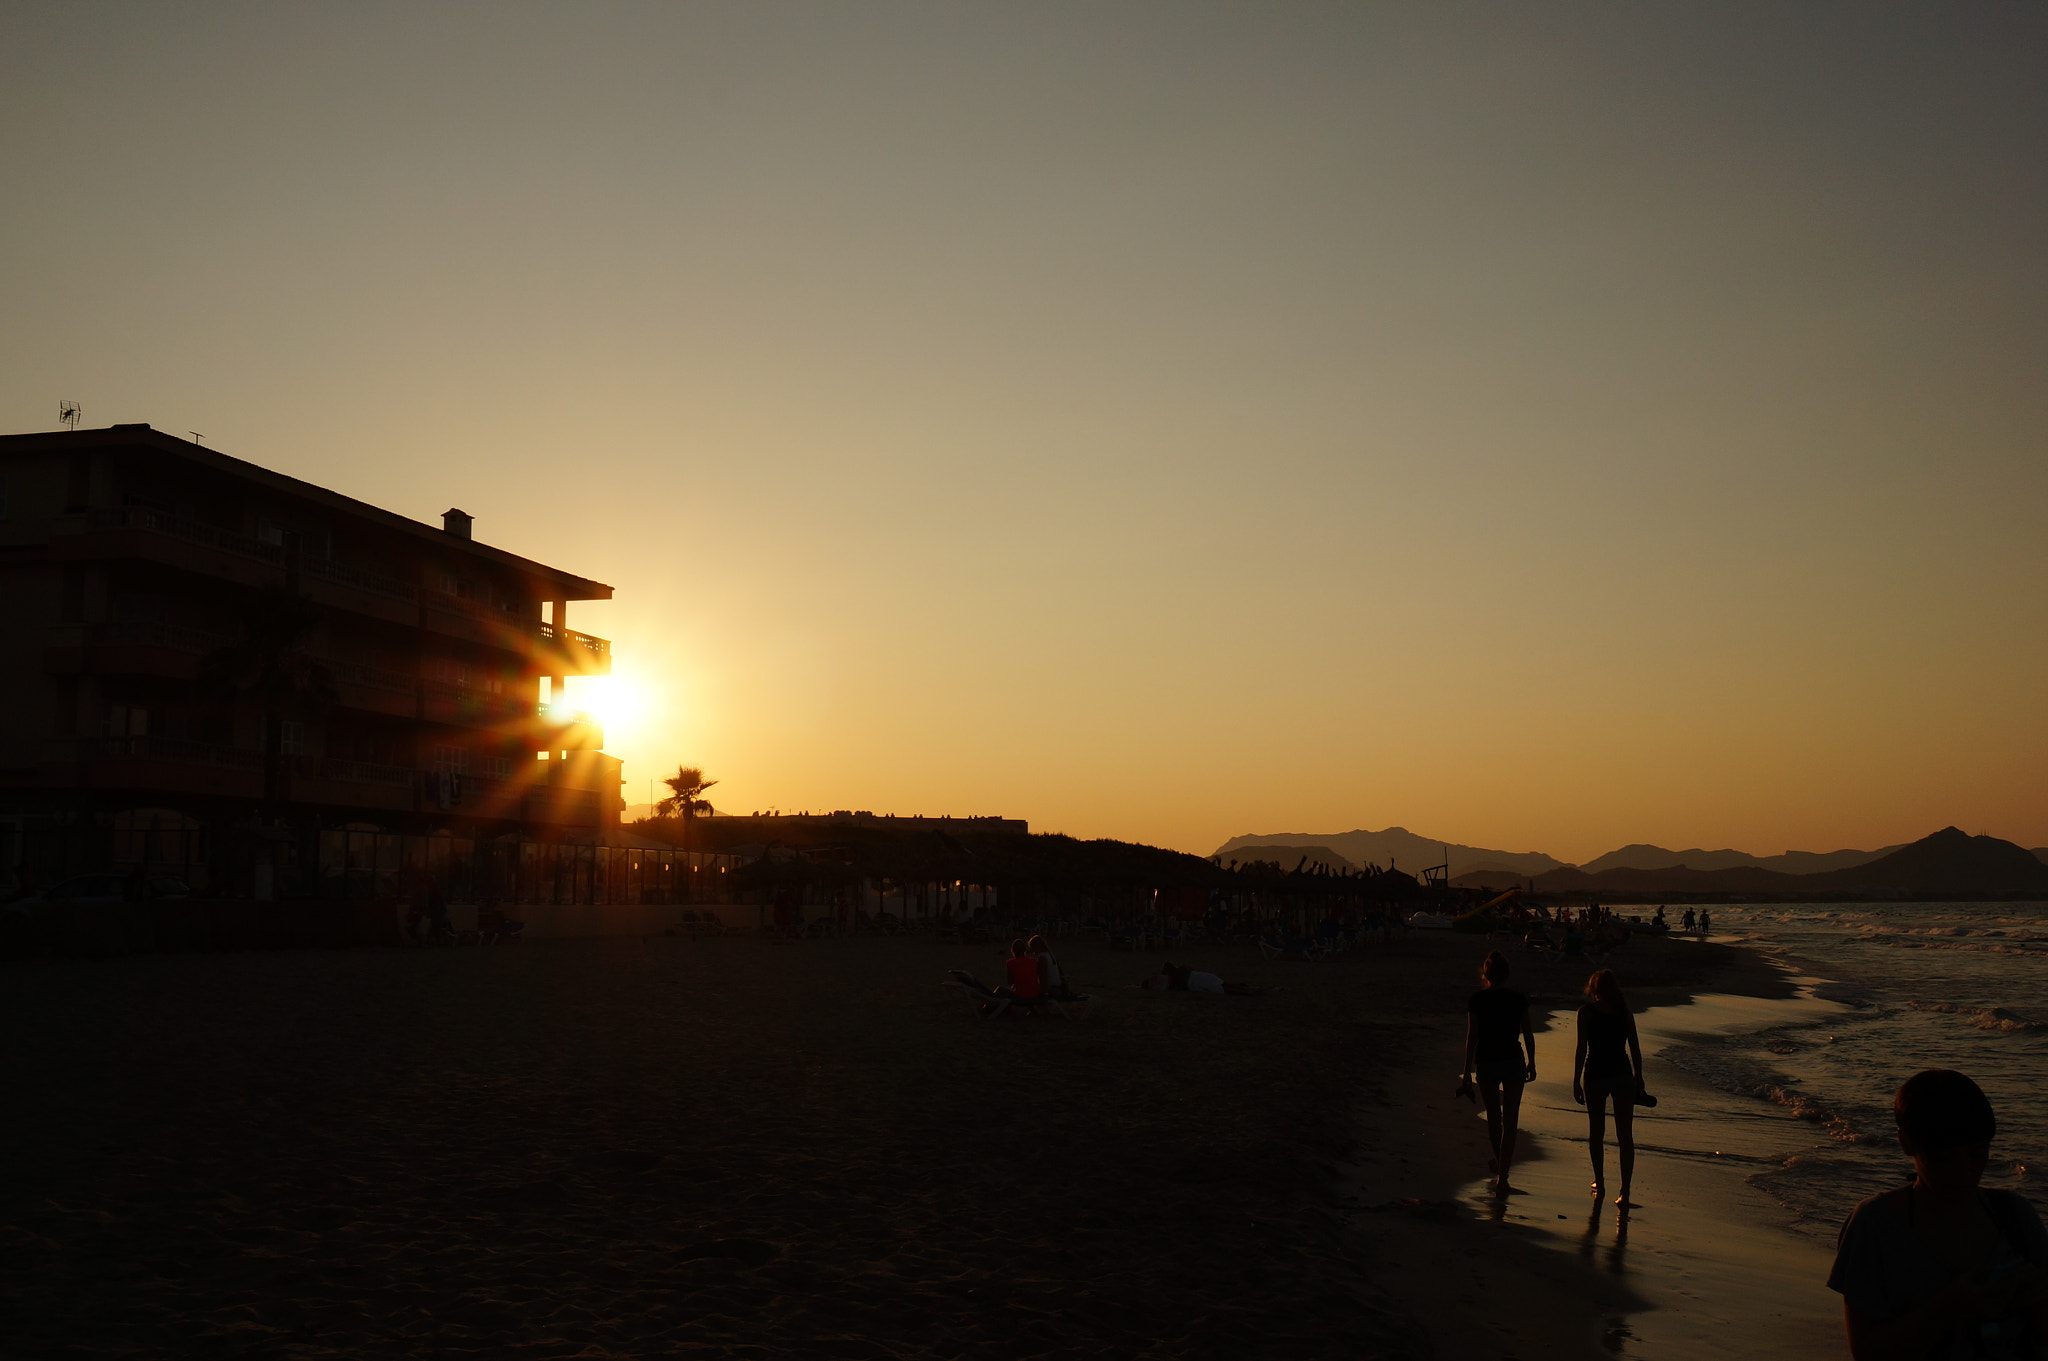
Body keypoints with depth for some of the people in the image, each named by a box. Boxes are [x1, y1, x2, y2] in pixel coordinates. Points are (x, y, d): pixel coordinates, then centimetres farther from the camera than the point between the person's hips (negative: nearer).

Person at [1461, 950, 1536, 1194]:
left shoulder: (1476, 1000, -7)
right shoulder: (1519, 999, -3)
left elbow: (1472, 1037, -7)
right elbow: (1528, 1034, 3)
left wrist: (1467, 1072, -3)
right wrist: (1532, 1063, 17)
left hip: (1485, 1064, 0)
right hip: (1513, 1062, 0)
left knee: (1493, 1116, 21)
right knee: (1509, 1121, 2)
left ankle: (1499, 1162, 42)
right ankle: (1502, 1177, -5)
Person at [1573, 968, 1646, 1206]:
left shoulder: (1586, 1011, -4)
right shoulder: (1624, 1010, 3)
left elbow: (1581, 1048, -6)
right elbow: (1635, 1047, 4)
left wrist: (1576, 1081, -1)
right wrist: (1638, 1077, 14)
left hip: (1595, 1075, -1)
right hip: (1623, 1074, 2)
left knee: (1596, 1133, 15)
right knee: (1625, 1136, 2)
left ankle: (1600, 1184, 25)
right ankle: (1624, 1192, -5)